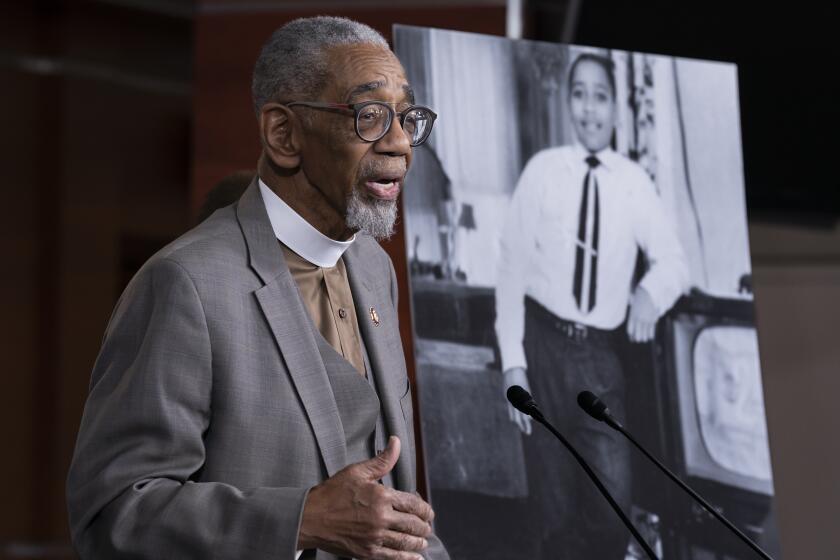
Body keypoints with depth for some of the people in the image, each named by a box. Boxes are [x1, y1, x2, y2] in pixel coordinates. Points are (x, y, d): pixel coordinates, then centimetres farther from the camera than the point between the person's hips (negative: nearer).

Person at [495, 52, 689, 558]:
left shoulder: (634, 181, 1)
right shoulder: (542, 170, -2)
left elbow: (675, 261, 5)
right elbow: (512, 265, -1)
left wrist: (652, 289, -18)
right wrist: (513, 362, -7)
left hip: (601, 356, 1)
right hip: (544, 344, -1)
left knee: (614, 511, -6)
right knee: (556, 511, 6)